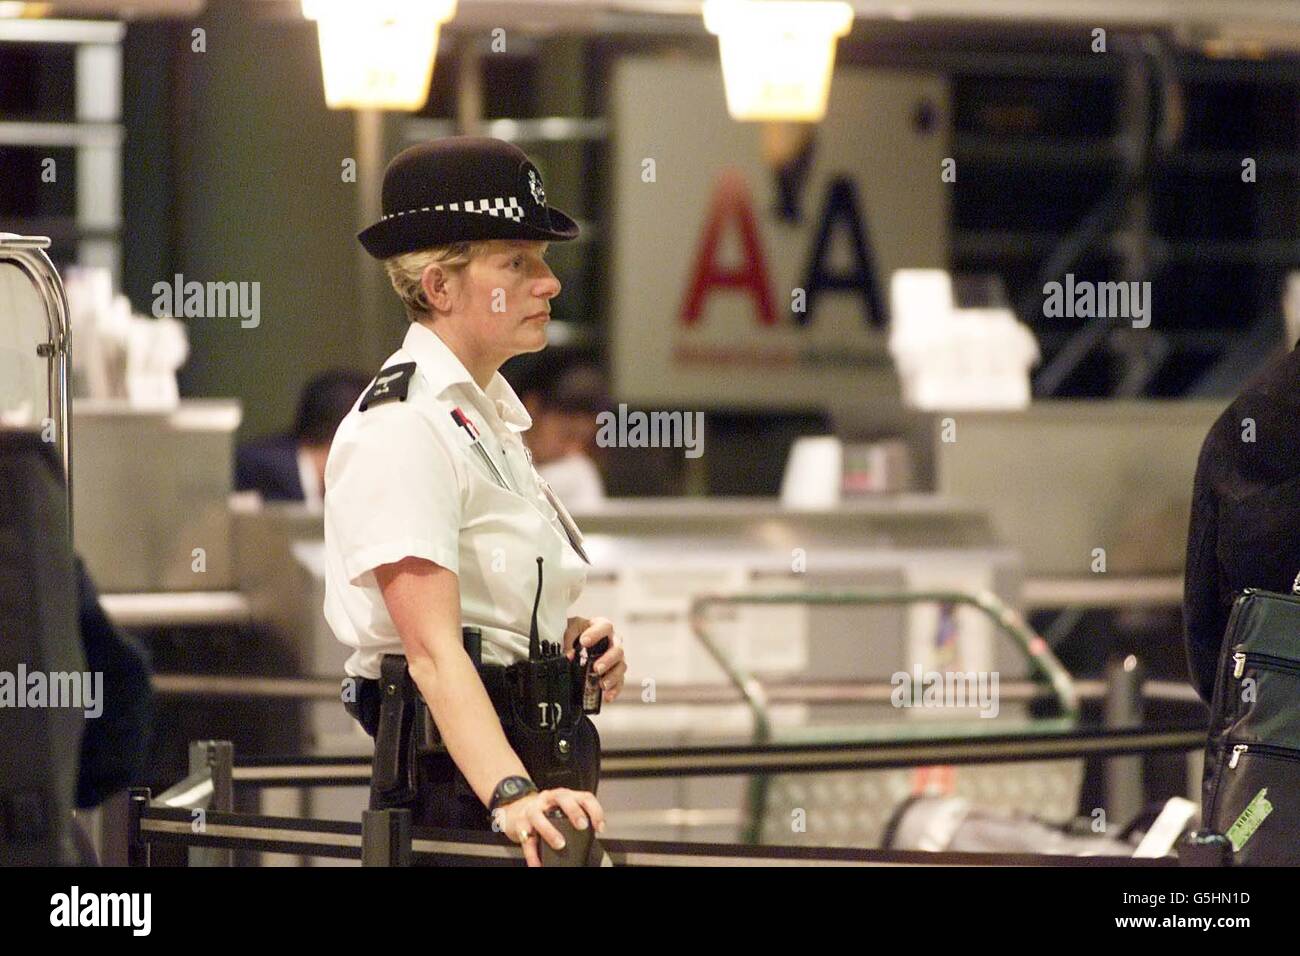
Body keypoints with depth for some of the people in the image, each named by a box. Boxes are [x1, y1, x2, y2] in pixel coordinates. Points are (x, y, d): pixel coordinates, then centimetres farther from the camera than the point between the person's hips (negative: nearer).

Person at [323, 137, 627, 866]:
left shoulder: (491, 413, 16)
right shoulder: (403, 428, -13)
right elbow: (433, 650, -23)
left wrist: (576, 644, 9)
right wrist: (512, 797, -36)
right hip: (450, 779, -9)